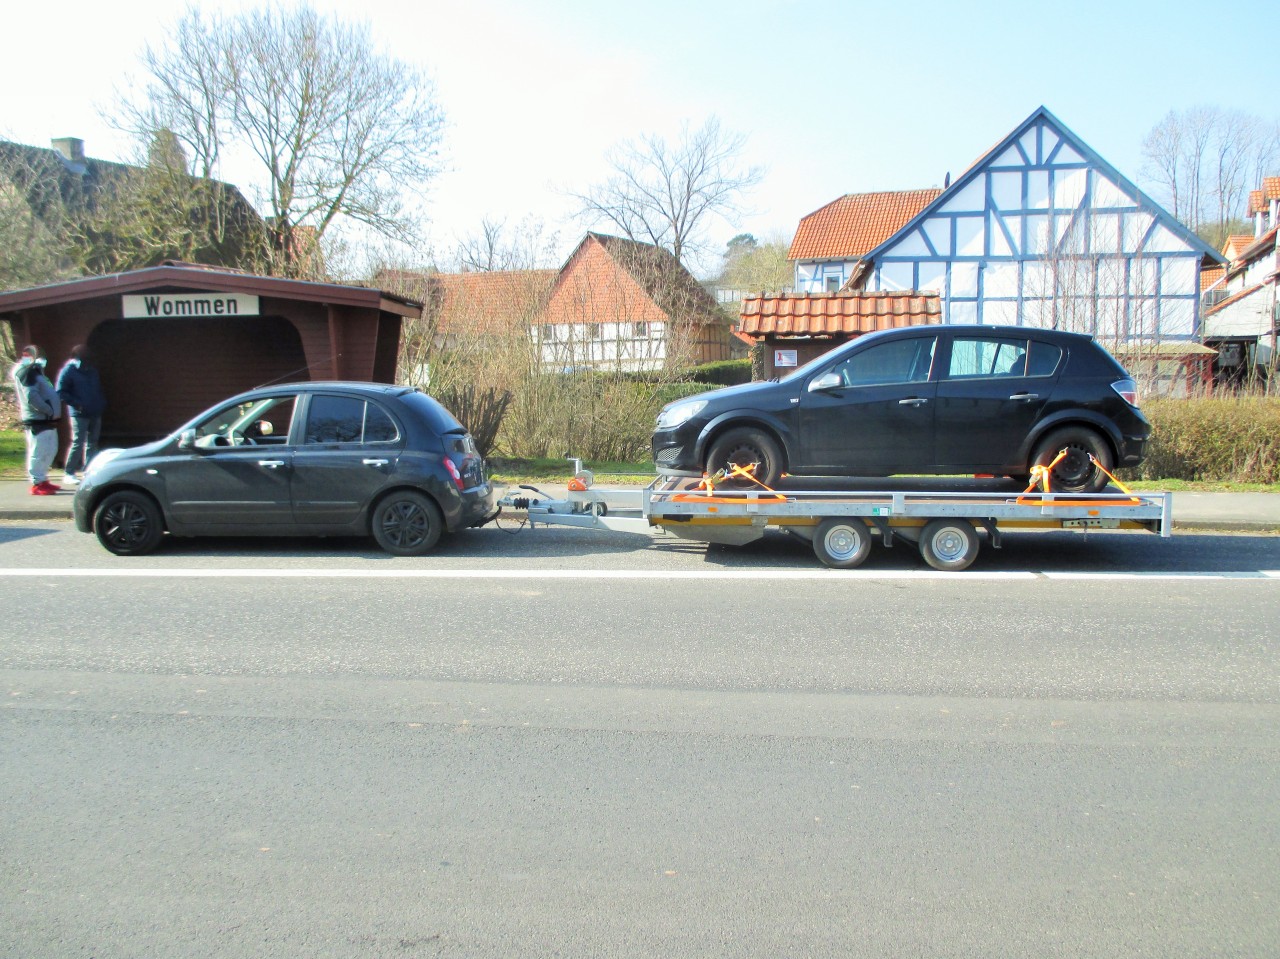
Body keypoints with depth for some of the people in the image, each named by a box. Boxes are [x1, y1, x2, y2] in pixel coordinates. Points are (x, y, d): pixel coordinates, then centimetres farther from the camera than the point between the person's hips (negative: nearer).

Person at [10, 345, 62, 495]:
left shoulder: (34, 372, 22)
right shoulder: (27, 372, -11)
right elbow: (31, 396, -22)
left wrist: (52, 411, 10)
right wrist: (49, 410, -18)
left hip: (46, 421, 10)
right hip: (37, 421, -10)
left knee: (50, 451, 17)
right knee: (38, 452, -7)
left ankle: (43, 480, 26)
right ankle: (37, 484, -4)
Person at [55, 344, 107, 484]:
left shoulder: (91, 370, 17)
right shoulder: (68, 370, -5)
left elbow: (99, 389, 26)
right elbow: (61, 393, -9)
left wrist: (102, 403, 9)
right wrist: (77, 404, -17)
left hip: (95, 413, 7)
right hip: (79, 414, -7)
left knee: (92, 443, 10)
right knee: (78, 443, -9)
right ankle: (69, 473, -3)